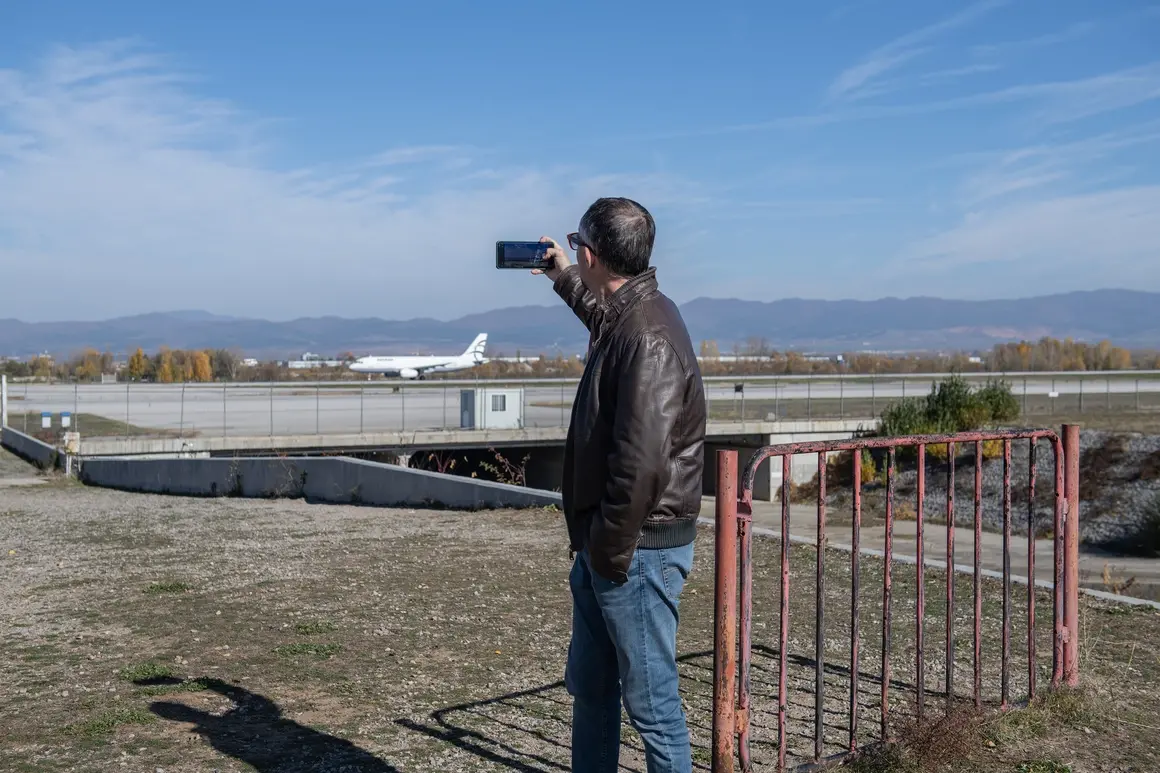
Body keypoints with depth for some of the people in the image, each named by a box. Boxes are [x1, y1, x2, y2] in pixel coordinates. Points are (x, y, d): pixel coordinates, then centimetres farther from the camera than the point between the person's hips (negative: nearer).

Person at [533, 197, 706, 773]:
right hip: (605, 543, 10)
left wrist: (609, 551, -19)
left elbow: (640, 463, -27)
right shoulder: (628, 315, 9)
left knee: (651, 702, 1)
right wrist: (562, 279, 46)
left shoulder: (647, 336, -22)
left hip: (637, 547, -10)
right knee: (589, 688, 21)